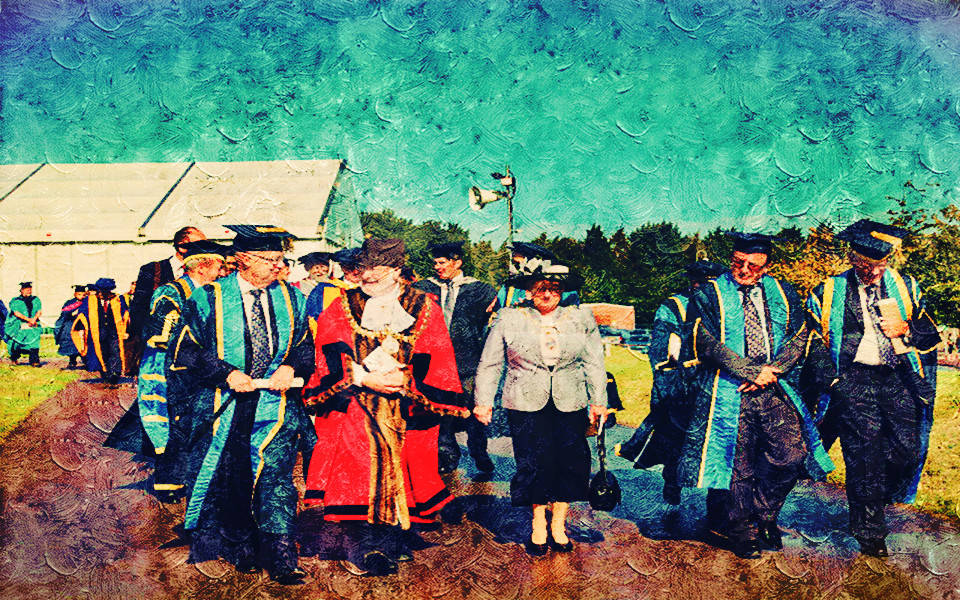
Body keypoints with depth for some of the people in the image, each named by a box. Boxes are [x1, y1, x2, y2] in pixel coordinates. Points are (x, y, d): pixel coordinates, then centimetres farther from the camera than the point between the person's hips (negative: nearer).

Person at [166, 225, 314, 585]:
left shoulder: (291, 299, 9)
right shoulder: (208, 299, 0)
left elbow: (307, 344, 13)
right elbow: (183, 351, -1)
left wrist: (290, 367, -9)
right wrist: (227, 372, -14)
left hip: (274, 404, 1)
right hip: (222, 406, 0)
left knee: (275, 473, -14)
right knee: (228, 482, 5)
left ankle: (280, 558, -14)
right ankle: (241, 550, 24)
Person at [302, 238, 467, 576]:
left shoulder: (424, 308, 4)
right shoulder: (341, 309, 7)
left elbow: (436, 362, -1)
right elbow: (332, 361, -2)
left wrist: (404, 380, -14)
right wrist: (364, 378, -14)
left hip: (405, 414, 0)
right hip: (353, 410, 0)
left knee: (399, 470, 2)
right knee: (358, 474, -5)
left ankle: (390, 543, 20)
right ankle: (361, 549, 10)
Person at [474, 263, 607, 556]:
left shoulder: (581, 318, 8)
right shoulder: (509, 320, 4)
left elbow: (594, 364, 12)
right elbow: (490, 364, 8)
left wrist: (598, 401, 8)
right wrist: (484, 401, 3)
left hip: (569, 406, 2)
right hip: (525, 406, -1)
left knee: (570, 463, 0)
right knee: (534, 463, -5)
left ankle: (558, 523, 18)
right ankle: (538, 524, 15)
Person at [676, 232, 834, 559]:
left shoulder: (783, 294, 13)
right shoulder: (709, 295, 1)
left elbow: (799, 337, 5)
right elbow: (710, 345, -9)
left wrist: (772, 370, -10)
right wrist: (752, 372, -12)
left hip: (777, 391, 3)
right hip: (728, 393, -3)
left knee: (792, 453, -5)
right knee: (737, 465, 1)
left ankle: (762, 514, 19)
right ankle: (744, 534, 18)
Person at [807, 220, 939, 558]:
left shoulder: (906, 287, 14)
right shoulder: (828, 294, 6)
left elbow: (930, 335, 16)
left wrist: (906, 330, -5)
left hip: (898, 378, 3)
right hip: (853, 380, -3)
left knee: (908, 448, -7)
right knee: (864, 455, -5)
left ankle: (877, 500, 22)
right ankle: (869, 530, 8)